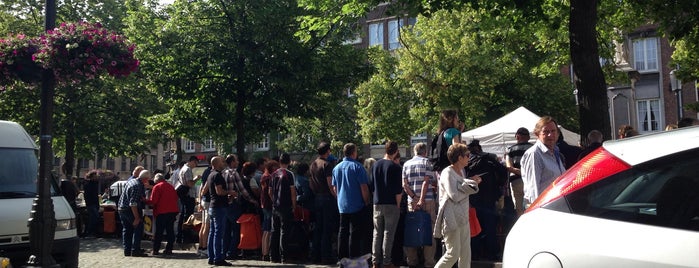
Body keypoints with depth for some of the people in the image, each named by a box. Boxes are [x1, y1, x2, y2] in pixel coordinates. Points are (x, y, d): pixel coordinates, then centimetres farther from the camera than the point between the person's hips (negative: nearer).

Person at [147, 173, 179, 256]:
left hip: (162, 212, -5)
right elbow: (176, 198, 17)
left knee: (159, 231, 2)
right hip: (173, 211, 5)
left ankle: (155, 250, 2)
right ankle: (169, 249, 8)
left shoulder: (157, 187, -6)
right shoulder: (171, 186, 14)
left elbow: (153, 201, -10)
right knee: (170, 230, 9)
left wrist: (145, 201, 5)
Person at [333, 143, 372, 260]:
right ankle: (353, 258, 1)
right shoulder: (357, 166, -12)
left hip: (342, 206, 6)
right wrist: (366, 202, -3)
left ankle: (342, 257, 17)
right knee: (355, 233, 0)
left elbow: (334, 188, 13)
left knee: (342, 232, 12)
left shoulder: (336, 168, 7)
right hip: (357, 206, -6)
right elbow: (364, 187, -14)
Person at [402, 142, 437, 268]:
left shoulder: (406, 164, 11)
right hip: (428, 201, -4)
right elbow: (426, 182, -11)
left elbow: (405, 185, 2)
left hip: (411, 201, 4)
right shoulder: (427, 162, -1)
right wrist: (421, 200, -14)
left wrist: (414, 198, -3)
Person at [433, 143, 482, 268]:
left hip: (463, 218, 9)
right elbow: (455, 196, -21)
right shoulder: (448, 173, -13)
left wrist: (472, 182, 3)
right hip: (451, 219, -9)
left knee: (466, 253, 9)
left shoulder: (461, 171, 14)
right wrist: (471, 184, -10)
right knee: (453, 254, -8)